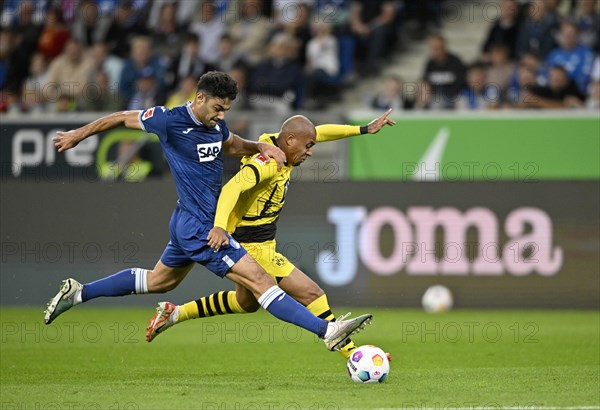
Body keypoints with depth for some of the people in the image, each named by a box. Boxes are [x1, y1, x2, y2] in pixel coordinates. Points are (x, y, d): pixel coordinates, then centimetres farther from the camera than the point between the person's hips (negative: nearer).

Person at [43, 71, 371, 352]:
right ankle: (327, 331, -19)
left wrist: (261, 147, 6)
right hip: (199, 228, -10)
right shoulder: (170, 121, -16)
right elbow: (123, 118, -2)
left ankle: (78, 293, 34)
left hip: (194, 224, 10)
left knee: (159, 281, 26)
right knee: (260, 280, -14)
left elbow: (232, 145, 27)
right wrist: (78, 135, 10)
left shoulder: (216, 124, 5)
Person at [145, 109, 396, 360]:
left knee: (247, 302, 30)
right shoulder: (266, 162, -25)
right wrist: (219, 226, -55)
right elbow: (232, 188, -40)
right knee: (311, 294, -11)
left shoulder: (279, 148, 2)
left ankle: (175, 313, 37)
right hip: (253, 248, -11)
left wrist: (365, 129, 12)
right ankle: (353, 356, -7)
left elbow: (320, 132, 16)